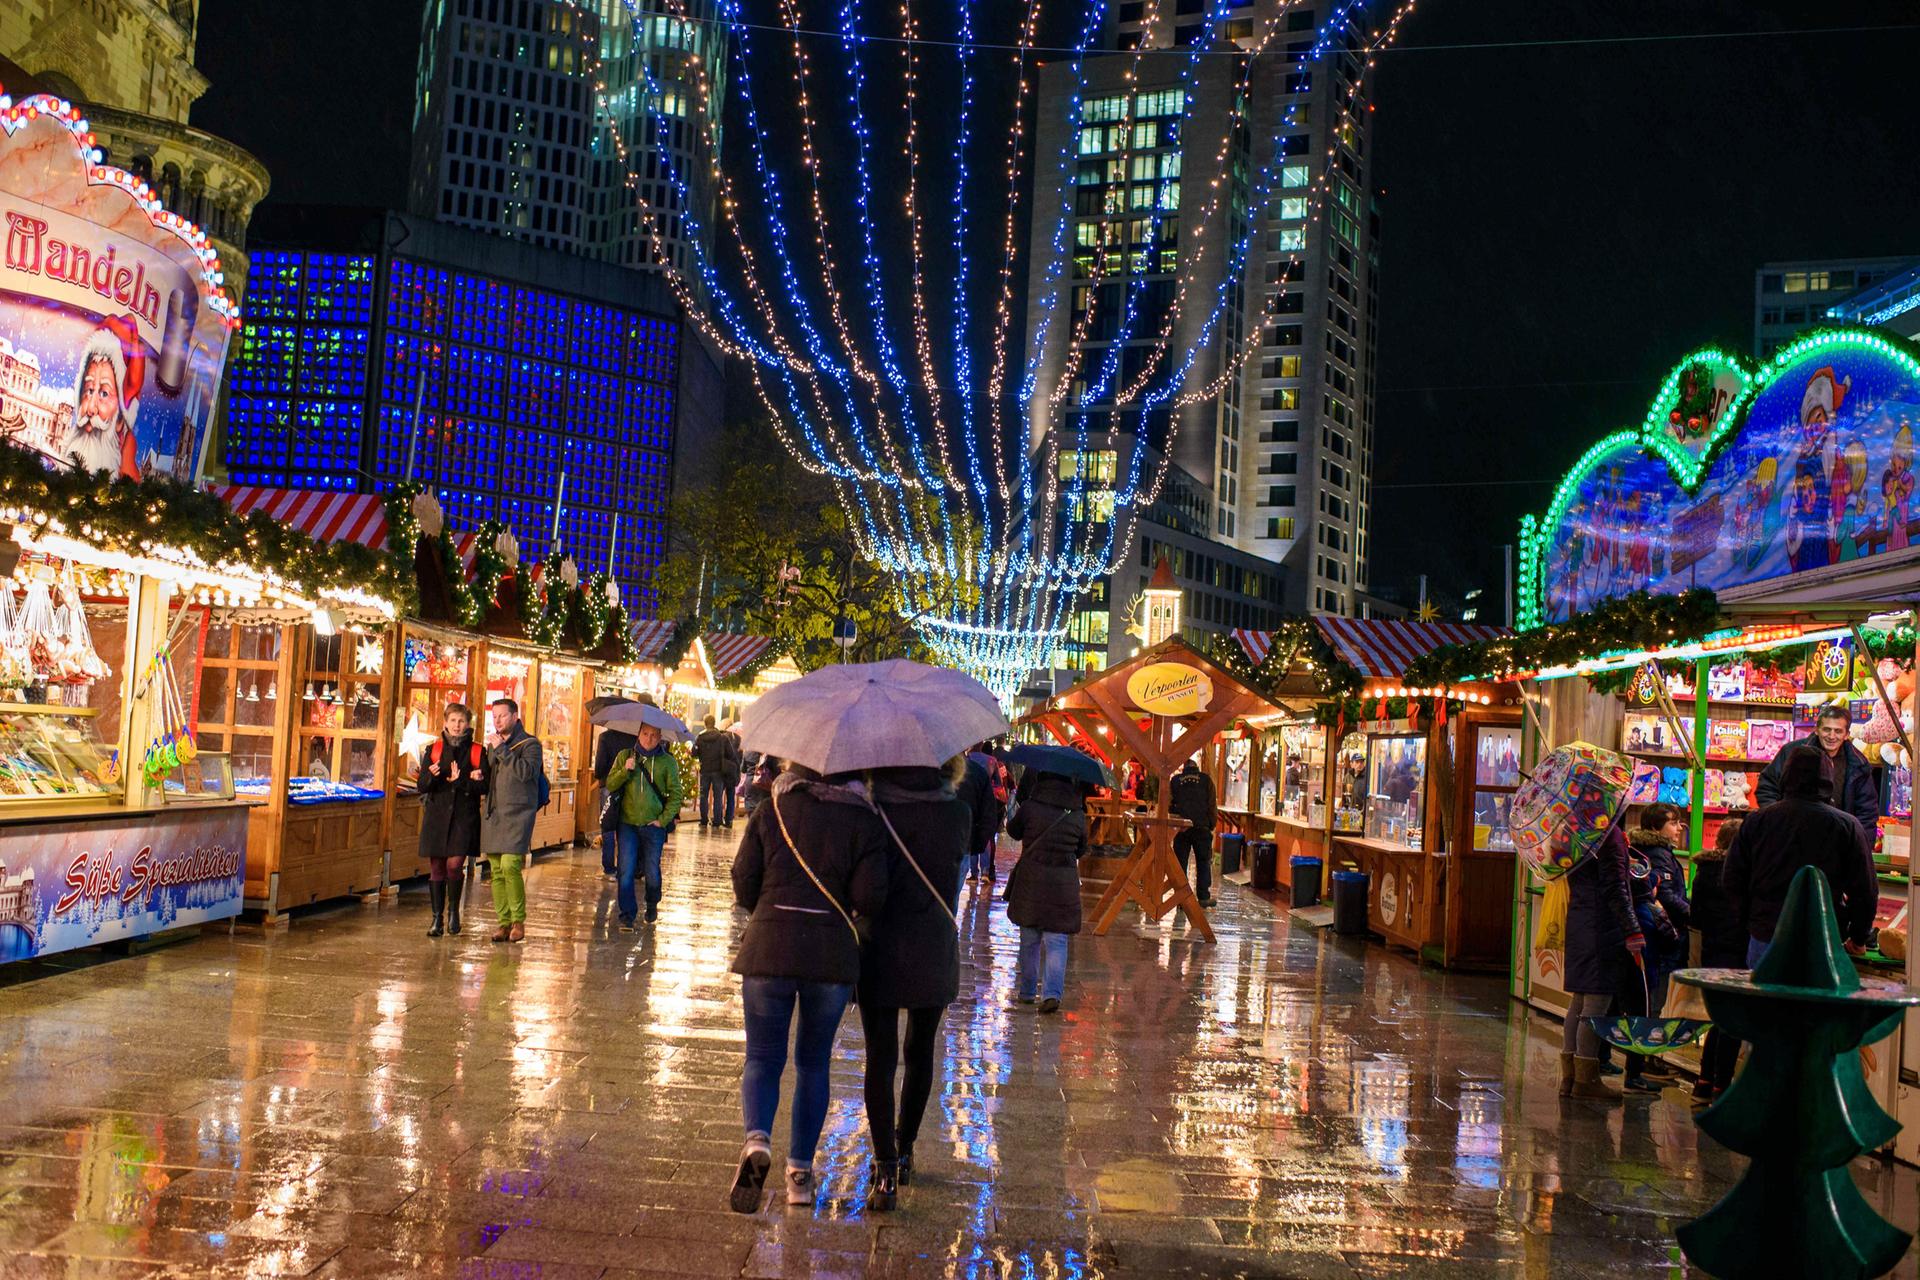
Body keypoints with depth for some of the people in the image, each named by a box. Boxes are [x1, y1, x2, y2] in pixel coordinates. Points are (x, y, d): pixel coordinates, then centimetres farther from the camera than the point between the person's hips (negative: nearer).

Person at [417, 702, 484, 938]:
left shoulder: (477, 752, 4)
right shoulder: (433, 750, 8)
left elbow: (484, 787, -1)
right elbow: (422, 786, 4)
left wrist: (461, 781, -17)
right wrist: (432, 776, -17)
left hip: (465, 815, -2)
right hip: (437, 814, 2)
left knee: (455, 864, -12)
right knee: (436, 867, 3)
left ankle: (453, 910, 10)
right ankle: (437, 918, 13)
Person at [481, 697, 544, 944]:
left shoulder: (530, 744, -1)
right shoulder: (493, 744, 20)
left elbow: (526, 771, -19)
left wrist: (502, 750, -18)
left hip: (518, 814, -6)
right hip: (493, 813, 7)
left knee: (510, 865, -18)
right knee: (497, 871, 4)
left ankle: (519, 920, -6)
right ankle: (503, 921, 10)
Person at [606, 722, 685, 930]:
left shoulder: (667, 762, 1)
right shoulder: (624, 756, 6)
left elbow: (676, 794, 3)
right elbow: (610, 785, 2)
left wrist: (664, 819, -6)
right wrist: (625, 771, -14)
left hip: (653, 825, -1)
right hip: (627, 823, 1)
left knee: (652, 871, 7)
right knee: (626, 871, -6)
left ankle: (652, 905, 33)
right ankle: (627, 915, 2)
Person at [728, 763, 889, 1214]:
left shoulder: (771, 810, 2)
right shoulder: (863, 820, -1)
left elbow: (743, 881, 1)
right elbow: (870, 899, -8)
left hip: (768, 948, 0)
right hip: (832, 954, 0)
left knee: (763, 1058, 10)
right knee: (814, 1061, 16)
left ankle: (757, 1138, -18)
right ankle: (800, 1171, 19)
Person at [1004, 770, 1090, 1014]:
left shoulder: (1029, 807, -7)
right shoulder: (1078, 815, -1)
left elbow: (1013, 831, 11)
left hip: (1030, 880, 0)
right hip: (1064, 882, 0)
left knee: (1029, 938, 14)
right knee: (1056, 940, 4)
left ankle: (1026, 990, 24)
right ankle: (1052, 992, -10)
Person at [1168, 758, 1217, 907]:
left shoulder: (1175, 780, 5)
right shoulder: (1205, 780, 3)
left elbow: (1170, 804, 8)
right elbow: (1211, 805, 1)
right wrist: (1211, 825, 6)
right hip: (1202, 827, -1)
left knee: (1181, 862, 5)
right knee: (1204, 862, 6)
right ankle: (1204, 896, 2)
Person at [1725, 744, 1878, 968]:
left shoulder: (1757, 820, 1)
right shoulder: (1847, 826, -4)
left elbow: (1731, 880, 5)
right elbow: (1866, 892, -2)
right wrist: (1858, 939, 12)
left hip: (1765, 936, 2)